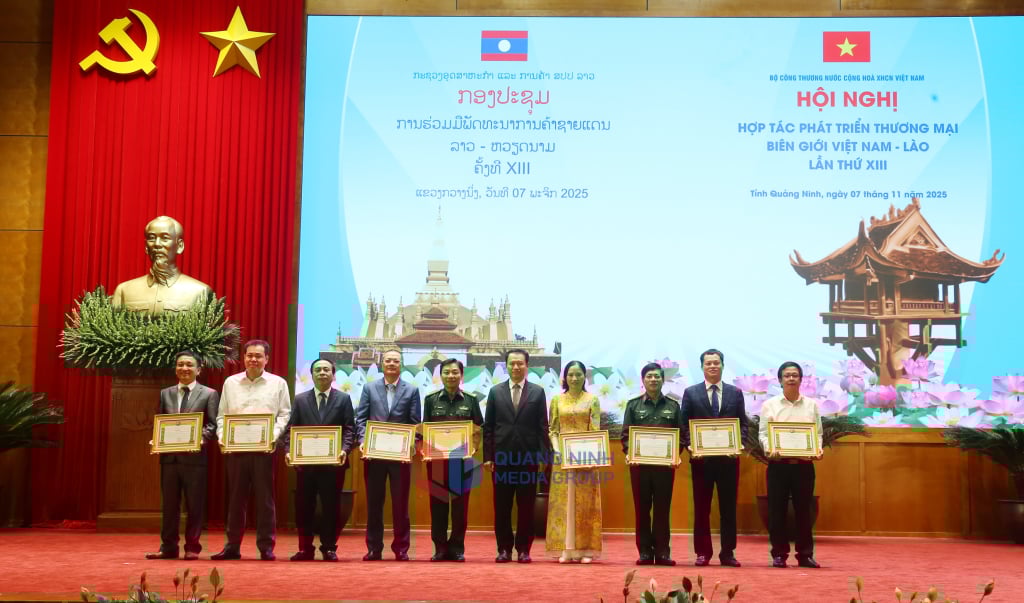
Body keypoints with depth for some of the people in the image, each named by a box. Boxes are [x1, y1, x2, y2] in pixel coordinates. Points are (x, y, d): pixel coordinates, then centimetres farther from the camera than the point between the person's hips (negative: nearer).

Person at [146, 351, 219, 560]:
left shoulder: (209, 394, 3)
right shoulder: (165, 393, 14)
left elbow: (213, 424, -3)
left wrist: (201, 438, -20)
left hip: (194, 456, -3)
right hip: (169, 456, 4)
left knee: (195, 505, 3)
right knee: (169, 504, 9)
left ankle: (192, 547, 11)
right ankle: (168, 547, 16)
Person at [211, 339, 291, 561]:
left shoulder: (278, 383, 5)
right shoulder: (230, 383, 11)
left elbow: (284, 414, 2)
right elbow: (222, 414, 11)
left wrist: (274, 434, -13)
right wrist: (222, 435, -5)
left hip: (264, 448, -2)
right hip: (235, 447, 2)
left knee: (265, 498, 1)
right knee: (235, 497, 7)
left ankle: (266, 546, 8)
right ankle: (232, 546, 14)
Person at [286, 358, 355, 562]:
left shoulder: (344, 399, 6)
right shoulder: (300, 399, 10)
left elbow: (349, 429, 0)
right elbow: (291, 429, 6)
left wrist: (344, 450, -16)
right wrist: (289, 451, -9)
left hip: (333, 461, -1)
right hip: (305, 461, 1)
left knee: (331, 506, 3)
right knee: (303, 506, 4)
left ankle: (329, 548, 13)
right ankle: (305, 548, 13)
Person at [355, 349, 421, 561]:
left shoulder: (411, 391, 5)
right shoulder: (369, 388, 8)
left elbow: (415, 423, 2)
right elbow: (361, 418, 4)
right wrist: (363, 441, -11)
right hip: (373, 453, 1)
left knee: (400, 503, 4)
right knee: (374, 502, 7)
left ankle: (401, 548, 12)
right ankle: (373, 548, 14)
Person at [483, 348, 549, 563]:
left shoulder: (538, 392, 4)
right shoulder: (495, 392, 6)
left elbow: (543, 427, 2)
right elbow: (488, 427, 5)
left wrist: (543, 456, -4)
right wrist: (487, 456, -1)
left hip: (528, 457, -1)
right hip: (501, 456, 1)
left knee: (526, 507, 3)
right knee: (502, 507, 4)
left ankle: (523, 549, 11)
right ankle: (504, 549, 13)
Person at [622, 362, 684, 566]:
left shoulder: (673, 406, 10)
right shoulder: (633, 405, 7)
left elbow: (681, 435, 7)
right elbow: (626, 434, 3)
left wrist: (677, 456, -8)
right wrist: (630, 454, -13)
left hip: (665, 463, 0)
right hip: (640, 463, 0)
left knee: (663, 508, 2)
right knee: (642, 508, 2)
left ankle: (662, 551, 8)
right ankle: (644, 551, 8)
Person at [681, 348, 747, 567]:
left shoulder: (735, 393, 9)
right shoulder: (691, 393, 5)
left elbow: (743, 424, 7)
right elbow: (685, 426, 3)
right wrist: (690, 446, -12)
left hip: (729, 457, 1)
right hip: (701, 457, -1)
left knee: (728, 507, 5)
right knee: (701, 507, 4)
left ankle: (728, 552, 12)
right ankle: (703, 552, 11)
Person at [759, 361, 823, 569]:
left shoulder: (811, 404, 8)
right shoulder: (770, 404, 3)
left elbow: (818, 433, 7)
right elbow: (763, 433, 1)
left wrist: (818, 450, -12)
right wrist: (769, 449, -18)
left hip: (804, 464, 1)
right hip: (778, 464, -1)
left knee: (803, 510, 6)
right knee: (777, 510, 2)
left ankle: (805, 554, 14)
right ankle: (779, 554, 10)